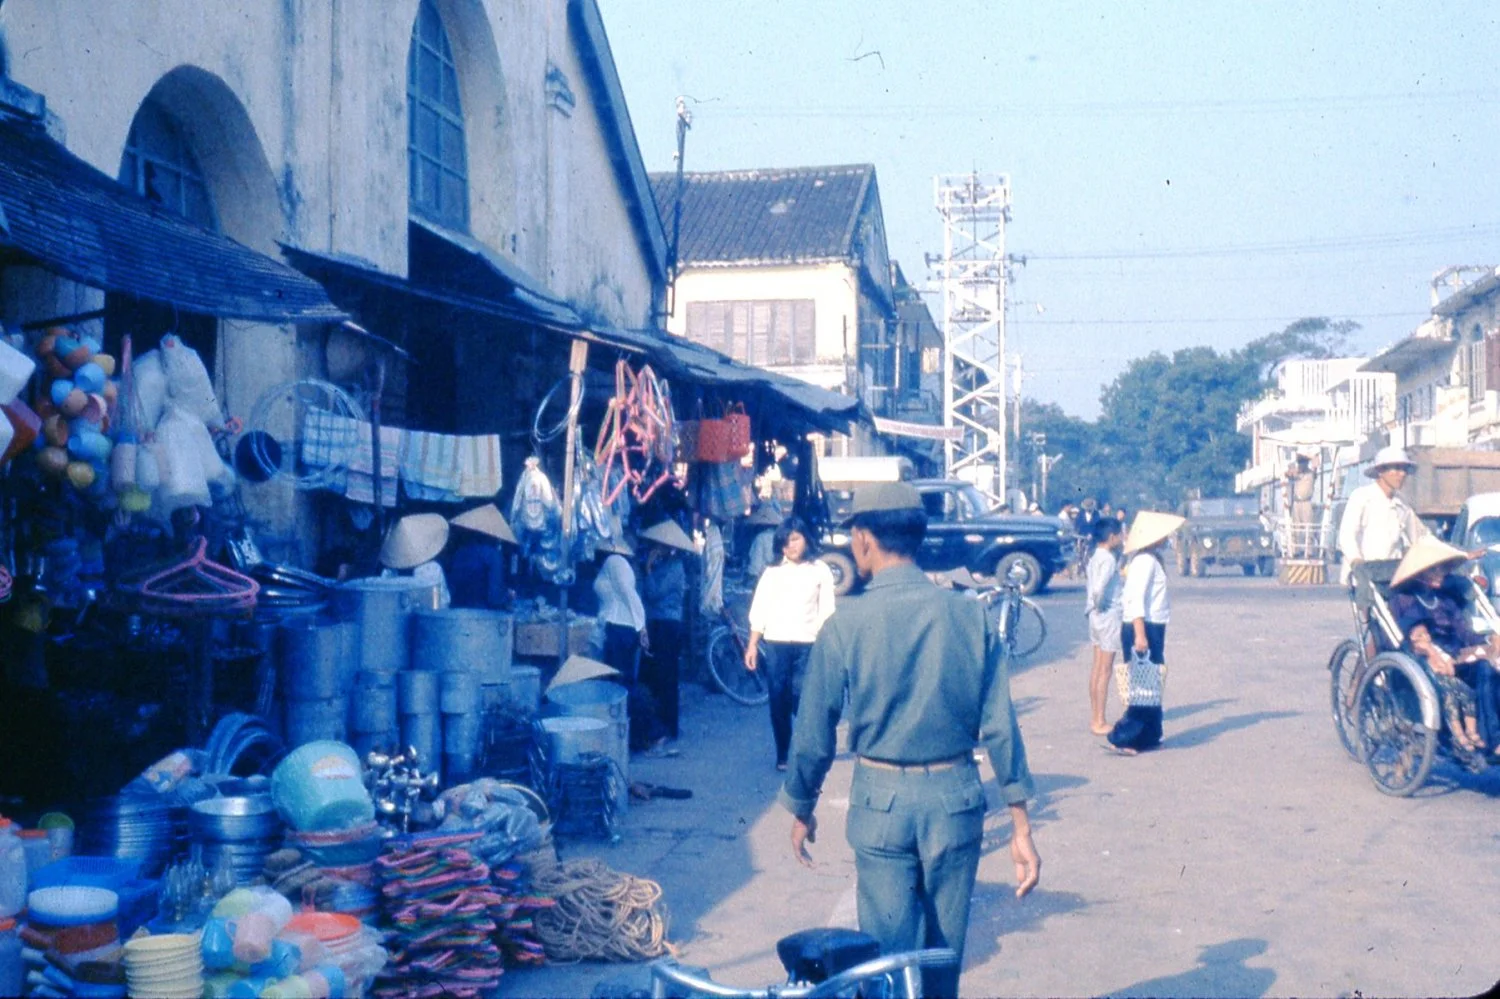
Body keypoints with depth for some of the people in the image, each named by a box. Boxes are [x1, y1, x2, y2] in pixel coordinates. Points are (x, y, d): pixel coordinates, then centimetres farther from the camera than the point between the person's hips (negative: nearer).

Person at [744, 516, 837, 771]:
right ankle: (782, 755, 14)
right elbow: (759, 611, 9)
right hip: (774, 644, 2)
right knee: (778, 701, 4)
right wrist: (752, 645, 2)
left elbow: (826, 612, 2)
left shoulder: (820, 570, 6)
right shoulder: (772, 572, 11)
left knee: (802, 699, -13)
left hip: (807, 644, -2)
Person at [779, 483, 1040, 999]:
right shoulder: (970, 615, -4)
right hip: (955, 798, 2)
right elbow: (1001, 726, -4)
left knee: (889, 954, 7)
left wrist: (801, 810, 12)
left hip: (880, 802, -2)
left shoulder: (845, 625, -9)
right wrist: (1020, 825, 2)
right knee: (945, 952, 17)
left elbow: (814, 733, -4)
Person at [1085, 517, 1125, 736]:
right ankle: (1099, 722, 1)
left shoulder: (1096, 557, 9)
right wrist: (1099, 605, -15)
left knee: (1097, 669, 14)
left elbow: (1090, 586, 17)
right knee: (1104, 671, -3)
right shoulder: (1108, 559, -19)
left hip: (1098, 617, 9)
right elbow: (1099, 588, -30)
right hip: (1109, 616, -9)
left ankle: (1095, 718, 20)